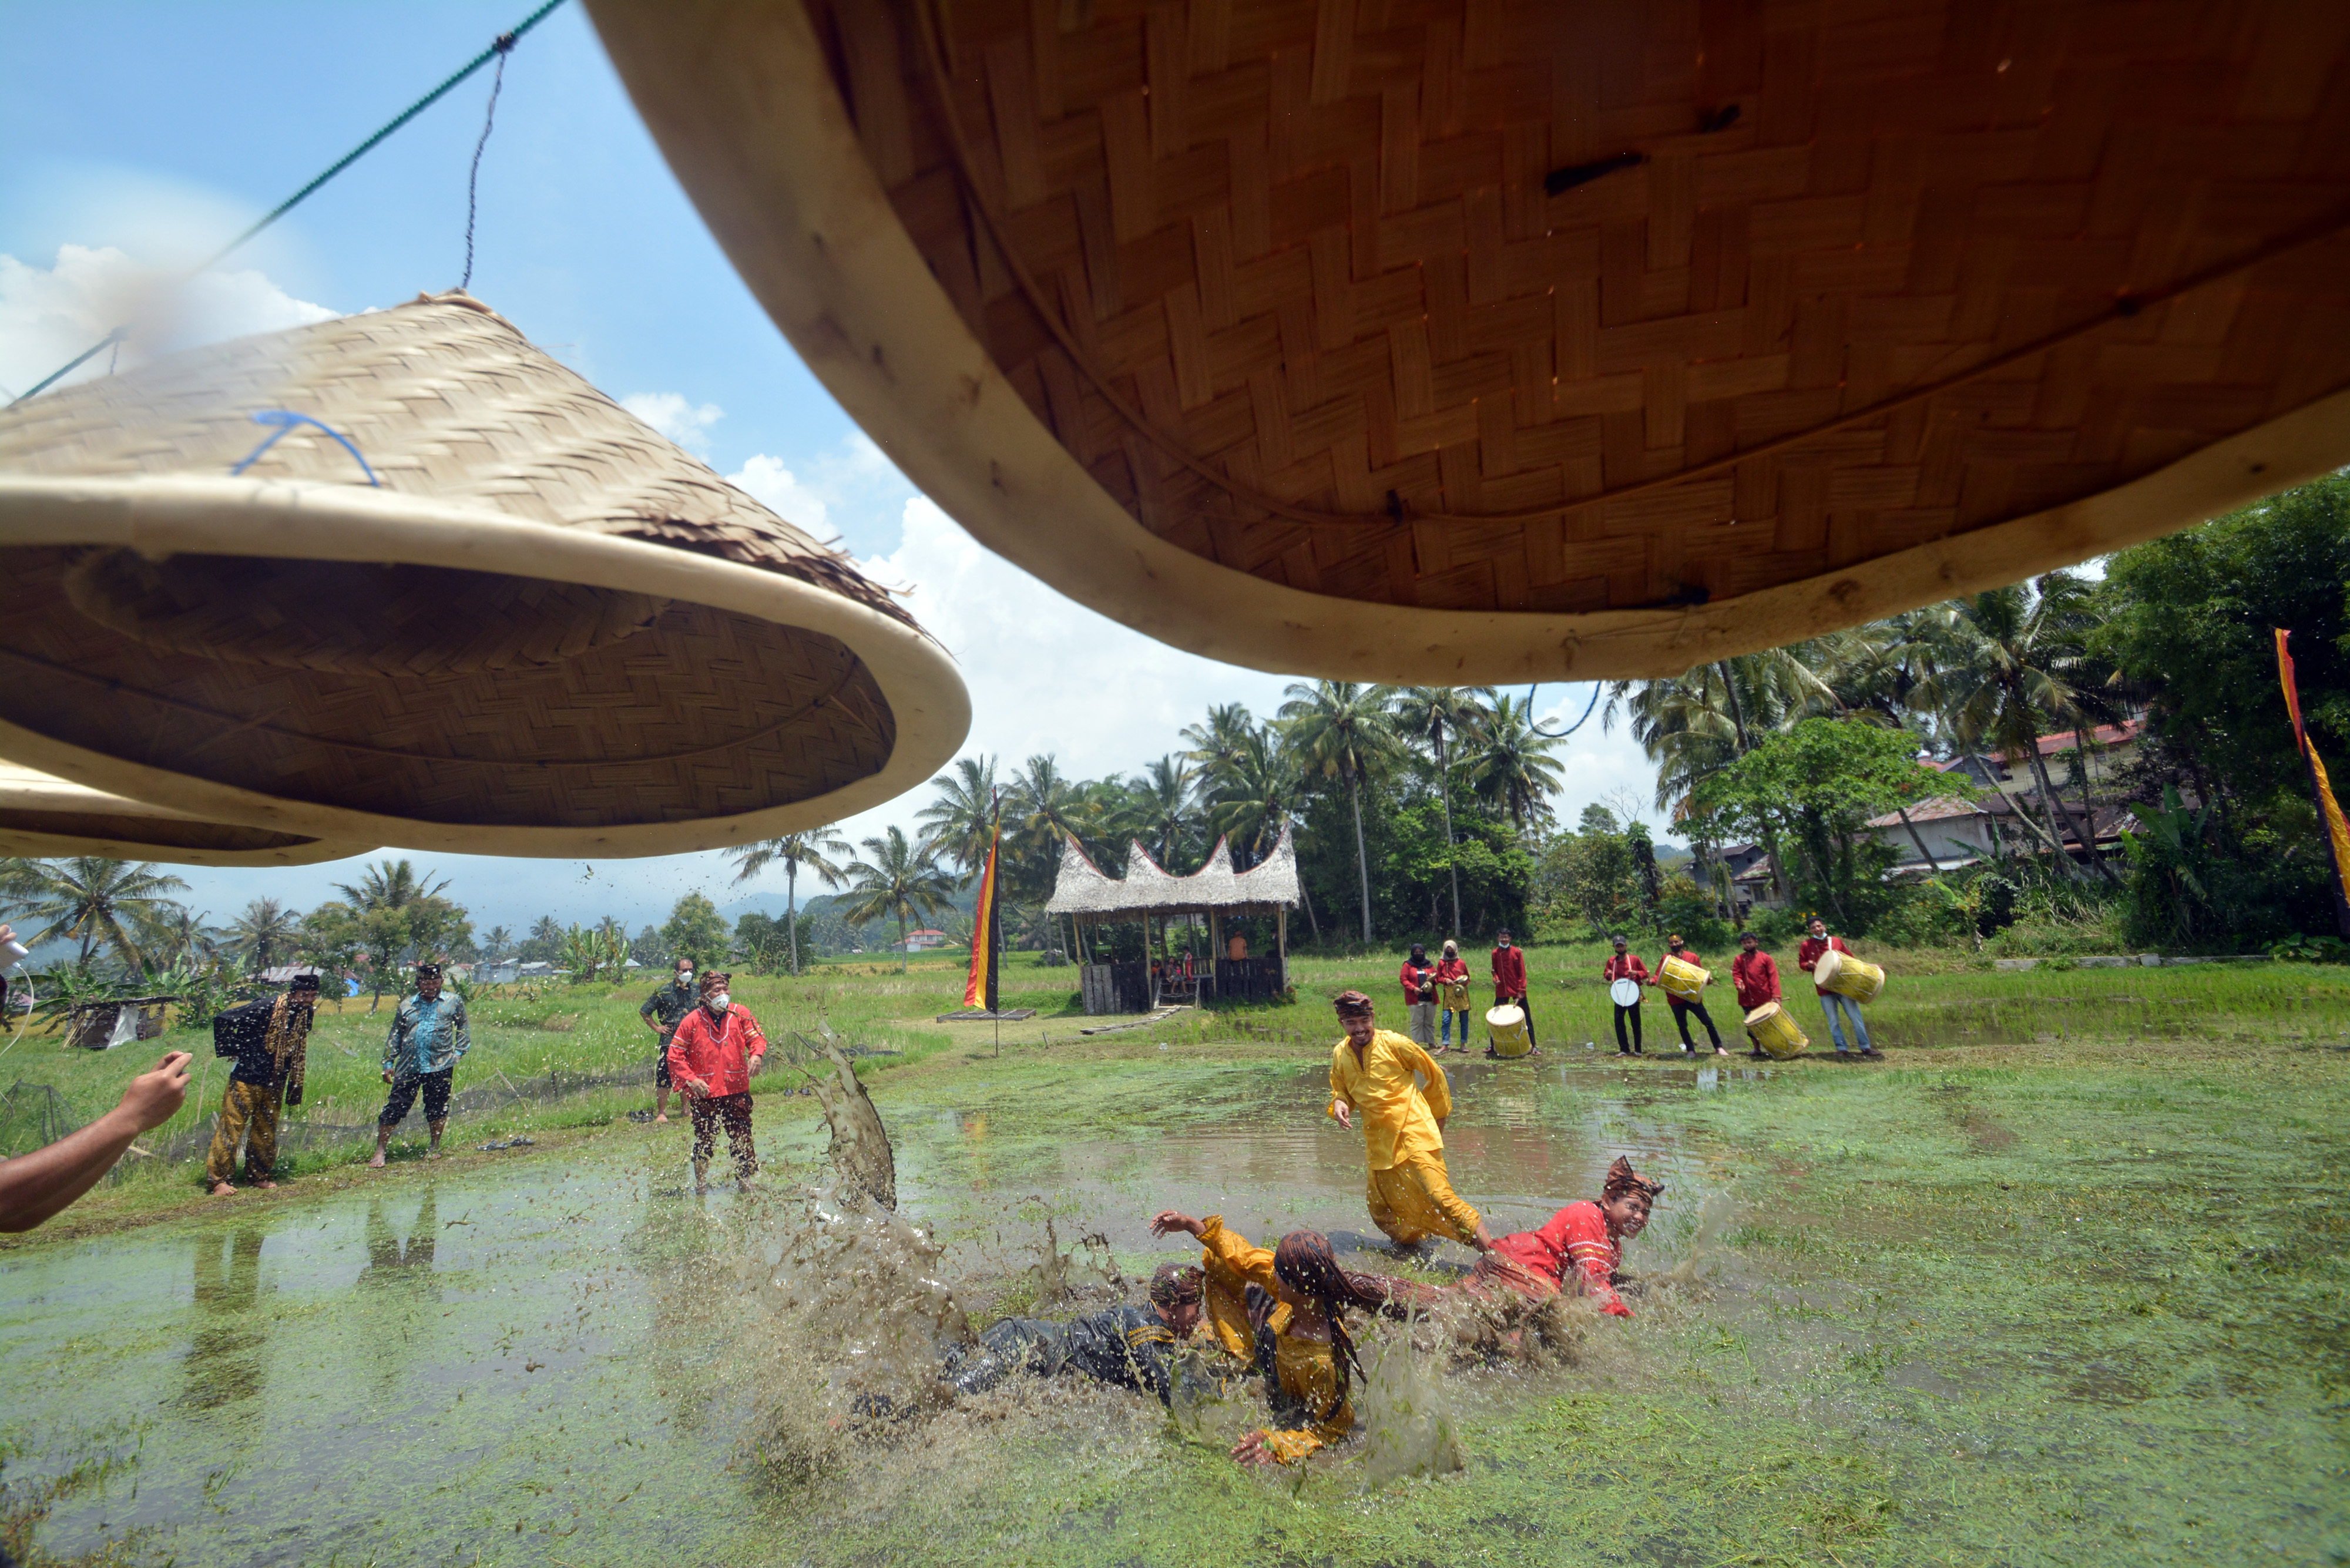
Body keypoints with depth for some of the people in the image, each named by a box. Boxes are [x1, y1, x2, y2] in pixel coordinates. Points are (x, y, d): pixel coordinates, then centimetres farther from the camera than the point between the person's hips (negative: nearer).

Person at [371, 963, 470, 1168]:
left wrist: (458, 1052, 1)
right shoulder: (406, 1005, 15)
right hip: (408, 1067, 2)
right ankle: (380, 1152, 11)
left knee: (437, 1109, 4)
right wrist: (388, 1063, 13)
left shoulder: (453, 1002, 10)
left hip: (440, 1067, -2)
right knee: (394, 1108, 1)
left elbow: (464, 1029, 13)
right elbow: (394, 1037, 19)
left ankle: (435, 1148, 20)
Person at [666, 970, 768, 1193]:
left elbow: (757, 1037, 1)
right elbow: (675, 1055, 0)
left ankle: (744, 1179, 19)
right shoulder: (692, 1021, -5)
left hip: (737, 1090, 1)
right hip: (704, 1092, -1)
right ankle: (701, 1183, 28)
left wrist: (757, 1055, -21)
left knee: (742, 1138, 5)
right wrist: (690, 1079, -11)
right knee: (704, 1141, 8)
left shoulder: (740, 1014, 0)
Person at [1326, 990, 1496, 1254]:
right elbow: (1340, 1091, 19)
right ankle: (1414, 1245, 39)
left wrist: (1438, 1116, 14)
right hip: (1379, 1142, 6)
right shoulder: (1340, 1055, 2)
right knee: (1381, 1209, 13)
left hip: (1414, 1134, -6)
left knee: (1439, 1197, -18)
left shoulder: (1393, 1043, -12)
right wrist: (1339, 1104, -6)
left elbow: (1435, 1074, 3)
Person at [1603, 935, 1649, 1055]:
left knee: (1636, 1022, 2)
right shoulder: (1611, 961, 3)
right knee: (1618, 1021, -2)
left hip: (1633, 994, -3)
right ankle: (1624, 1049, 8)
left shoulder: (1634, 959, -4)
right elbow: (1606, 972, 15)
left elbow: (1646, 972, 1)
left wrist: (1636, 973, -18)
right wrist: (1608, 975, -8)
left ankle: (1638, 1050, 13)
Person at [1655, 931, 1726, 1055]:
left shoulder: (1692, 957, 3)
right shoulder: (1666, 958, 2)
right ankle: (1691, 1050, 16)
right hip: (1676, 999, 0)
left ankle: (1719, 1048, 12)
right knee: (1682, 1026, 5)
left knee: (1708, 1022, 0)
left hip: (1693, 997, 0)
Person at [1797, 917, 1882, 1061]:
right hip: (1825, 990, -1)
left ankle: (1866, 1047, 9)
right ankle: (1842, 1049, 9)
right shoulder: (1807, 945, 3)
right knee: (1833, 1021, 2)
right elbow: (1801, 963, 9)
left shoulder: (1836, 941, 6)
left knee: (1855, 1017, 1)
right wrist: (1808, 965, -12)